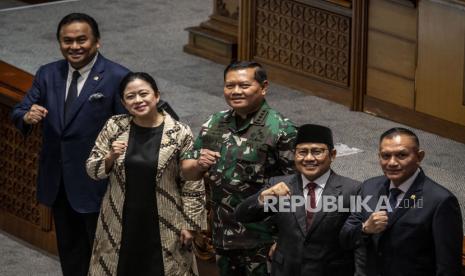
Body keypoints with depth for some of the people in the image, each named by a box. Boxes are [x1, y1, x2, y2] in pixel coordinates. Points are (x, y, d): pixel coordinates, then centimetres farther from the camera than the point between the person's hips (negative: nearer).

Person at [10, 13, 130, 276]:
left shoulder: (117, 77, -14)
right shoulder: (48, 74, 2)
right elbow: (18, 112, 3)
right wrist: (27, 117, -22)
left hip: (96, 183, -5)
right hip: (57, 184, 5)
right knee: (70, 253, 20)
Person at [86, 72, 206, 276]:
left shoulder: (179, 134, -9)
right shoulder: (114, 127, -2)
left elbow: (192, 184, -5)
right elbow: (92, 170, 2)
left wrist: (189, 225, -5)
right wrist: (111, 157, -17)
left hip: (163, 227, -2)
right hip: (120, 225, 2)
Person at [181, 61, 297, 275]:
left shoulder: (280, 129, -12)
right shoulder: (214, 124, 6)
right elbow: (188, 172, 13)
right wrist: (198, 164, -10)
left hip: (262, 239, -6)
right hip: (223, 235, 6)